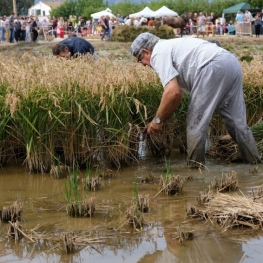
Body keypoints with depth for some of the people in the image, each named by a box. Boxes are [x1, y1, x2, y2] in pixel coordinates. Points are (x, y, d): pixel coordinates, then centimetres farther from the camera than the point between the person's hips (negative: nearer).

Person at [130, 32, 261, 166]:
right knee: (237, 122, 14)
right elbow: (179, 93, 35)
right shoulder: (169, 46, 33)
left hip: (214, 67, -10)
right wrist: (160, 120, 33)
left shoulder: (158, 54, 4)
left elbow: (173, 92, -10)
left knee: (196, 124, 1)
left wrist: (157, 120, 3)